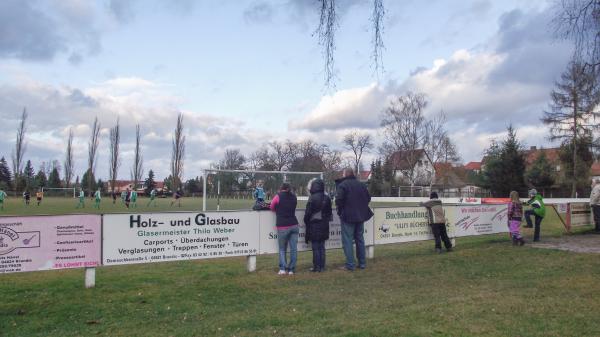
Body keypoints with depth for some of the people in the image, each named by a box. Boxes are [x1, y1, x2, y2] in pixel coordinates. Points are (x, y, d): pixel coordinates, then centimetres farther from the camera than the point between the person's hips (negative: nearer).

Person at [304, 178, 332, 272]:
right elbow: (329, 212, 12)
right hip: (324, 225, 6)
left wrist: (306, 222, 5)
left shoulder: (312, 198, -15)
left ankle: (317, 267, 5)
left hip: (314, 225, -6)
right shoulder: (327, 197, 5)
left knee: (315, 248, 1)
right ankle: (322, 266, 15)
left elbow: (308, 213, -11)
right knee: (322, 247, 12)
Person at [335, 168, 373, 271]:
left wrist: (340, 211, -4)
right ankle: (362, 263, 20)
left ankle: (350, 265, -2)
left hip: (348, 217, -6)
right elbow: (368, 198, 11)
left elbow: (338, 200, -20)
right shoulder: (361, 185, 8)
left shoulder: (342, 185, -12)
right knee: (360, 240, 15)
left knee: (348, 241, -1)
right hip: (360, 216, 6)